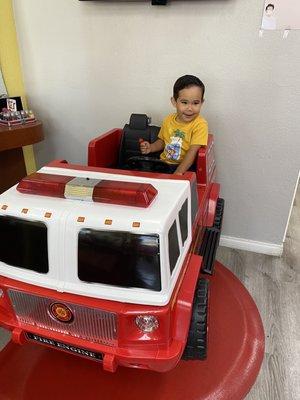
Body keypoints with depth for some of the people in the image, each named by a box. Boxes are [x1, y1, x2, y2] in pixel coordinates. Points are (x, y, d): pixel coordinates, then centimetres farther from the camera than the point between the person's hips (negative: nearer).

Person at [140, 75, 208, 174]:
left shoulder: (200, 125, -12)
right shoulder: (168, 120, 5)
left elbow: (193, 152, -20)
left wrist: (178, 173, -30)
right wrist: (151, 147, 0)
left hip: (185, 167, -5)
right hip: (163, 162, 5)